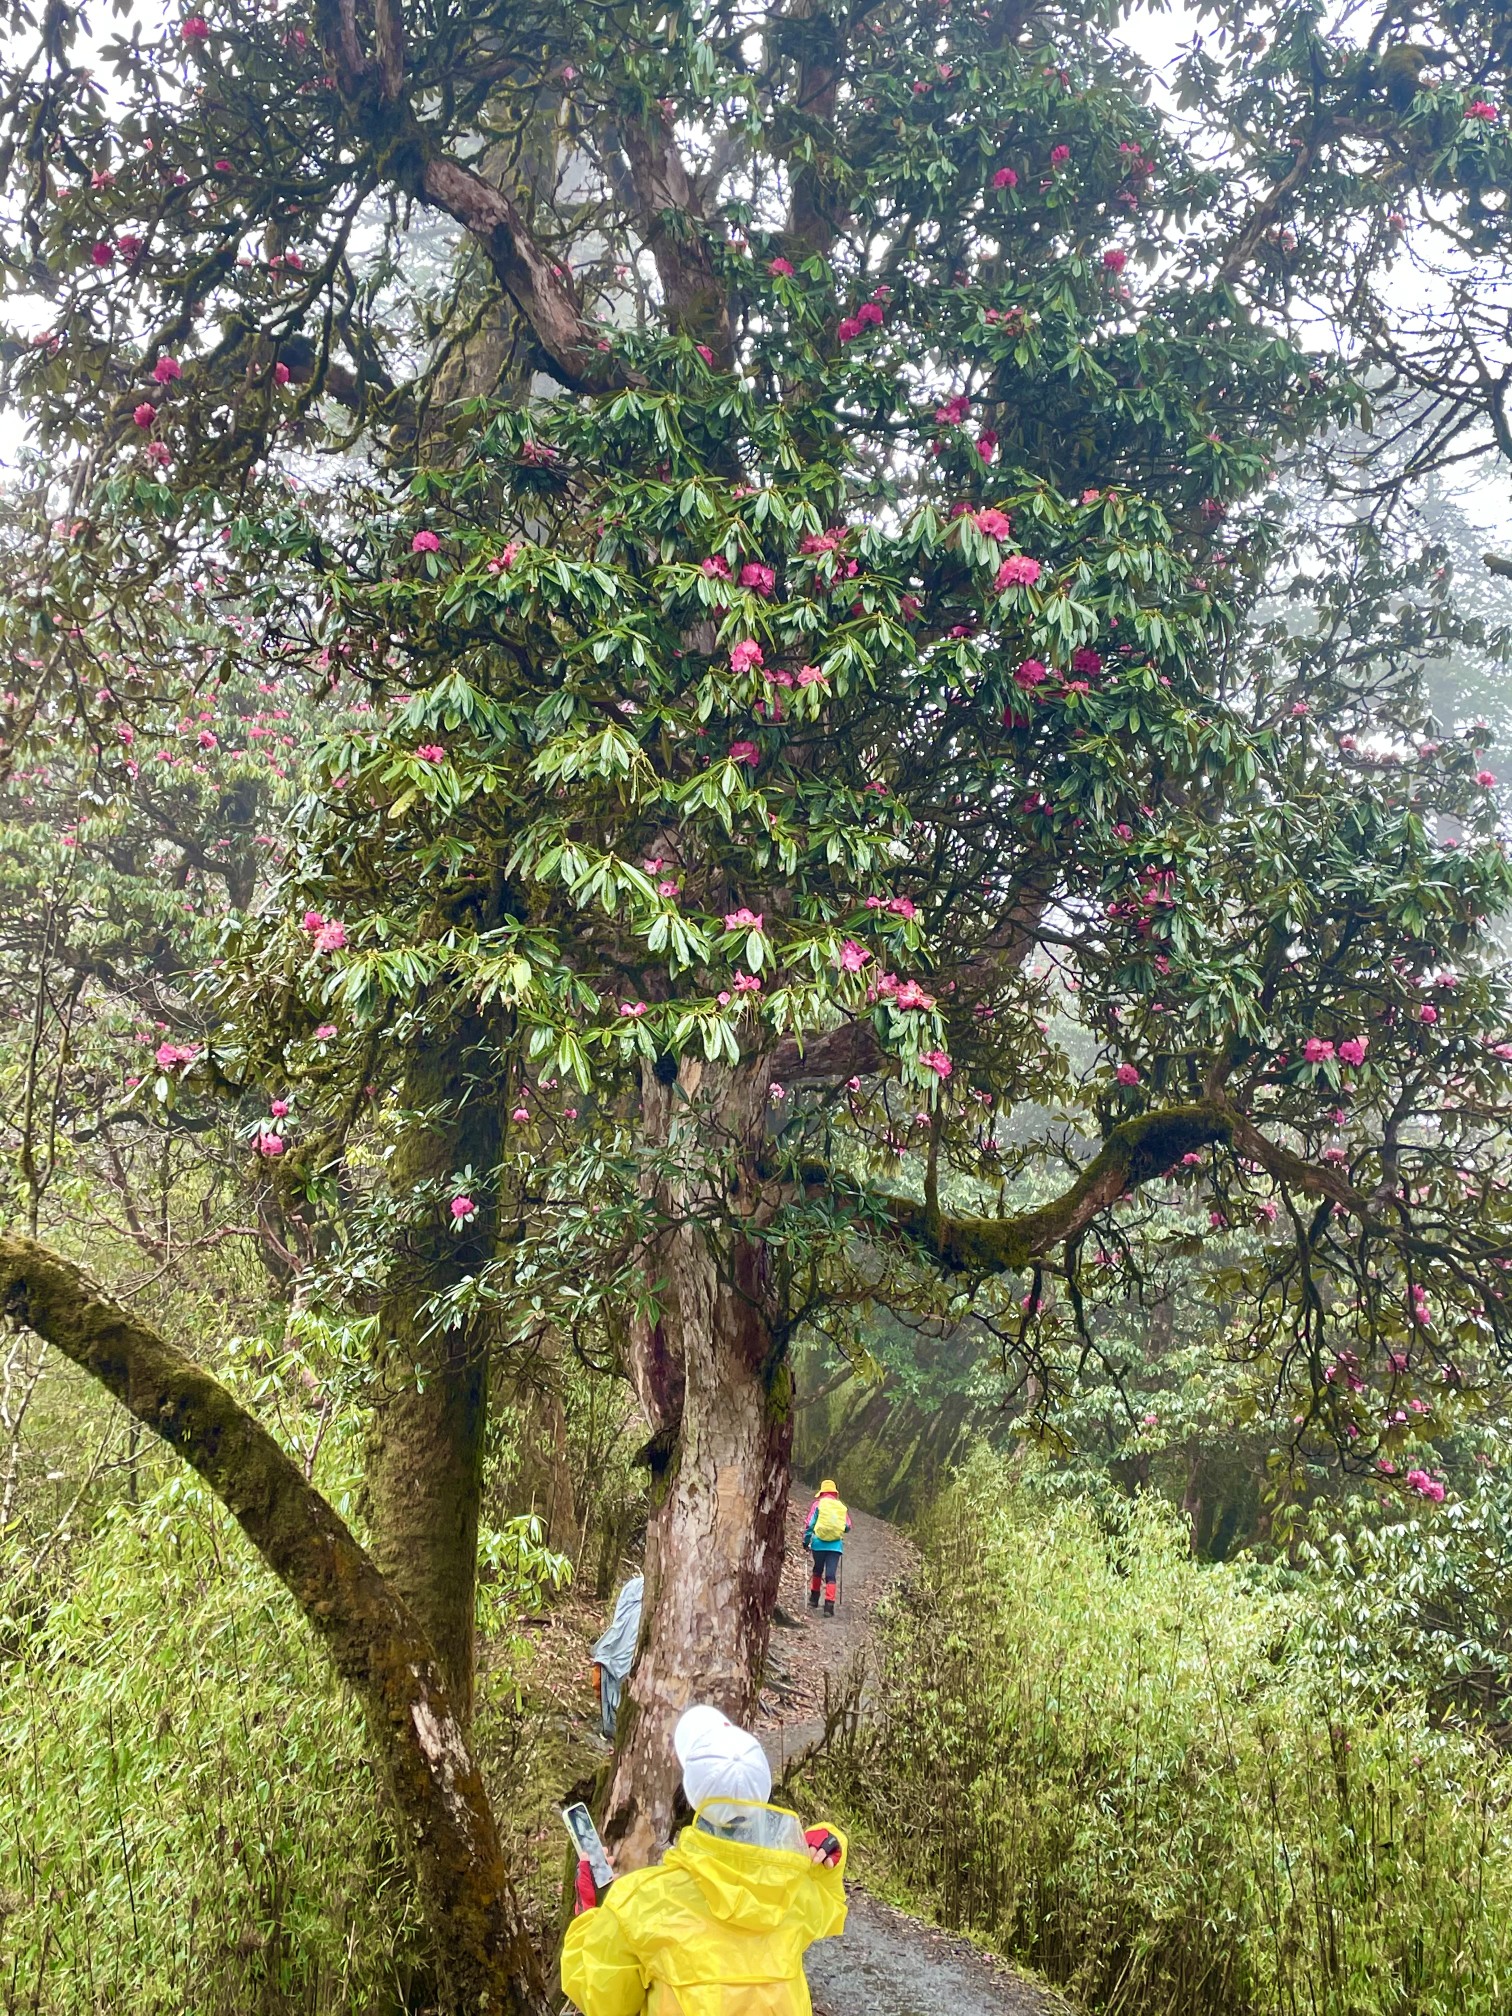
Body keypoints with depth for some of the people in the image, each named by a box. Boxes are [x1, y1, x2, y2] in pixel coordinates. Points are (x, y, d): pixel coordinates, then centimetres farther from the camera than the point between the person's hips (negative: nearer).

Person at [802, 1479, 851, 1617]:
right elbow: (848, 1527, 10)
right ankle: (829, 1604, -10)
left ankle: (814, 1599, 29)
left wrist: (806, 1541, 4)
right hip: (835, 1545, 0)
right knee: (831, 1575, 0)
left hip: (819, 1543, 0)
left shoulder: (818, 1504, 0)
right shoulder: (842, 1507, 7)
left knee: (817, 1570, 21)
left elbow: (809, 1524, -4)